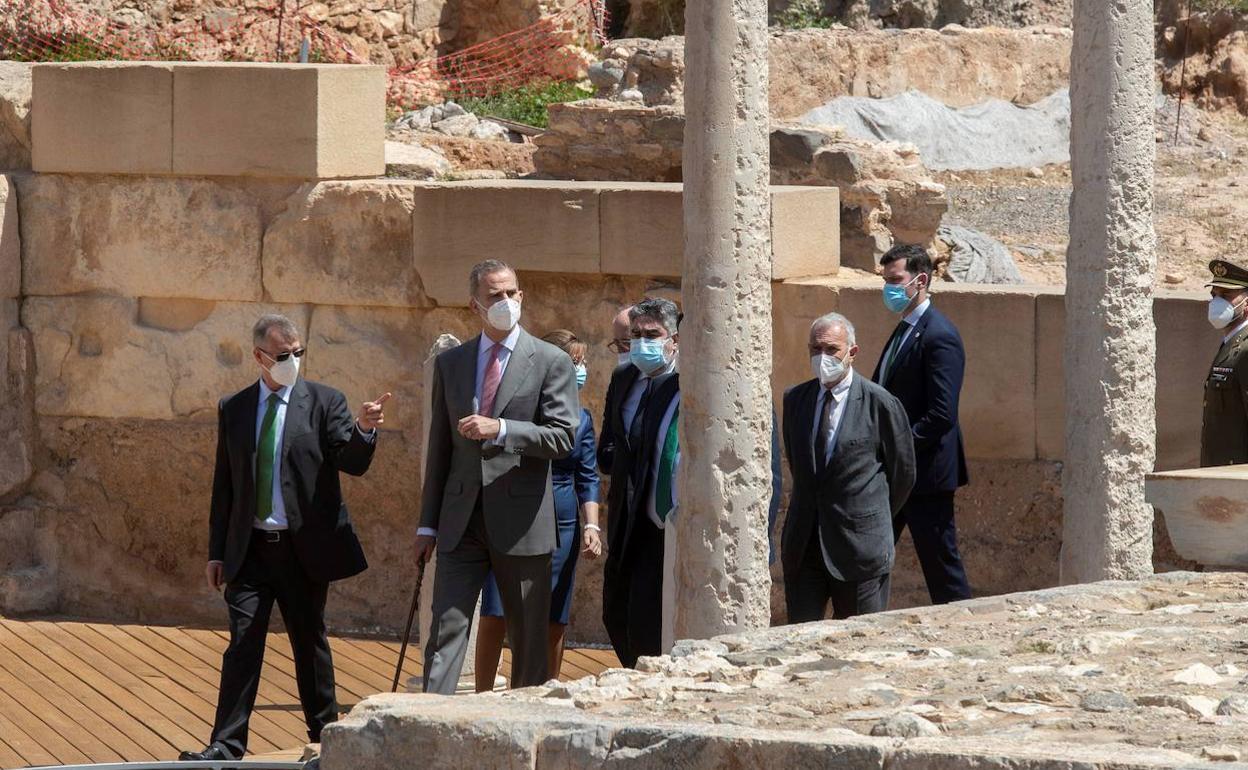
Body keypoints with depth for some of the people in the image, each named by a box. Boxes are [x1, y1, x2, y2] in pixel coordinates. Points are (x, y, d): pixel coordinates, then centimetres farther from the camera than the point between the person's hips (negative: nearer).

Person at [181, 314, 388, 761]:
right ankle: (227, 745, -3)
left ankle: (324, 735, 21)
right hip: (250, 551, 2)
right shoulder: (233, 409, 8)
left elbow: (353, 464, -8)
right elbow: (223, 484, 11)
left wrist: (365, 430, -30)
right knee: (243, 645, -3)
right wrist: (217, 552, 9)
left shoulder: (324, 402, 0)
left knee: (310, 643, 8)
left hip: (304, 549, -2)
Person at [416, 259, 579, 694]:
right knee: (446, 630, -7)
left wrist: (500, 429, -20)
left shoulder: (551, 362, 1)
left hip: (520, 522, -2)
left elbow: (562, 437, -7)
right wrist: (428, 524, 11)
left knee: (529, 642, 5)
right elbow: (439, 448, 14)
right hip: (461, 523, 2)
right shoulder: (450, 364, 11)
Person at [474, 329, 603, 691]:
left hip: (560, 526, 3)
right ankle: (483, 698, -3)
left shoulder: (580, 419, 10)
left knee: (553, 621, 5)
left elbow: (588, 478, 12)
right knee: (495, 614, -8)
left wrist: (591, 526, 0)